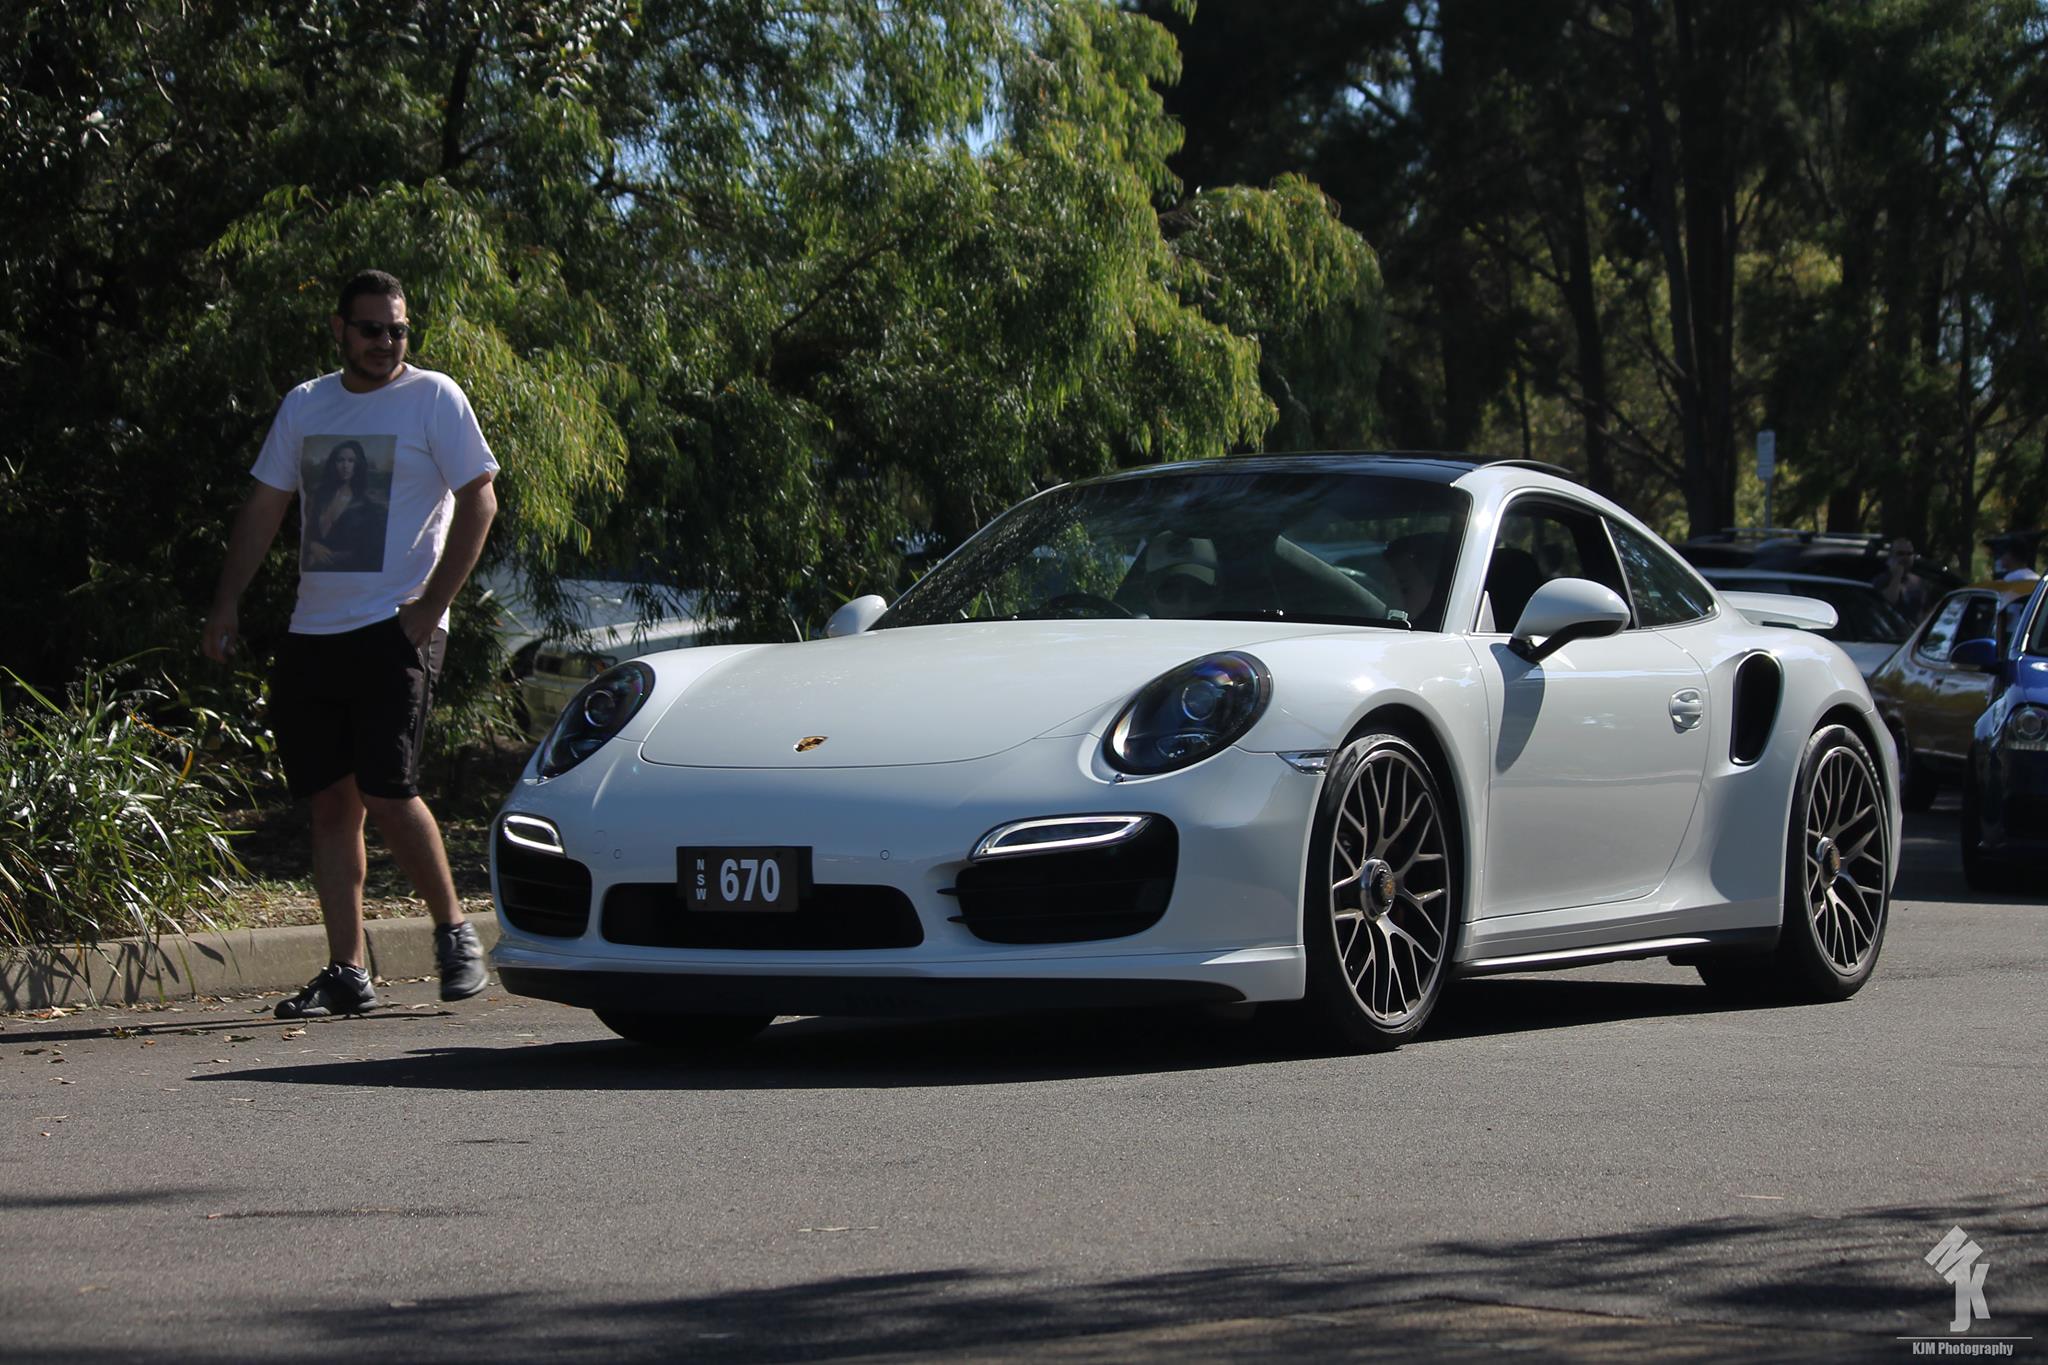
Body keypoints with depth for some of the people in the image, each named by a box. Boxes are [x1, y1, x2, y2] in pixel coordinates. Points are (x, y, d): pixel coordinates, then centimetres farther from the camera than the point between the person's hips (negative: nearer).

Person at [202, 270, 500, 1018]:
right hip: (312, 632, 5)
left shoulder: (434, 398, -1)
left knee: (386, 790, -14)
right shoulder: (305, 405, 14)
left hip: (395, 628, -5)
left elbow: (479, 501, -5)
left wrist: (432, 604, -11)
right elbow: (264, 506, 19)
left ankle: (453, 930, 4)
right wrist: (227, 605, 10)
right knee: (331, 801, 3)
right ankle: (347, 972, 6)